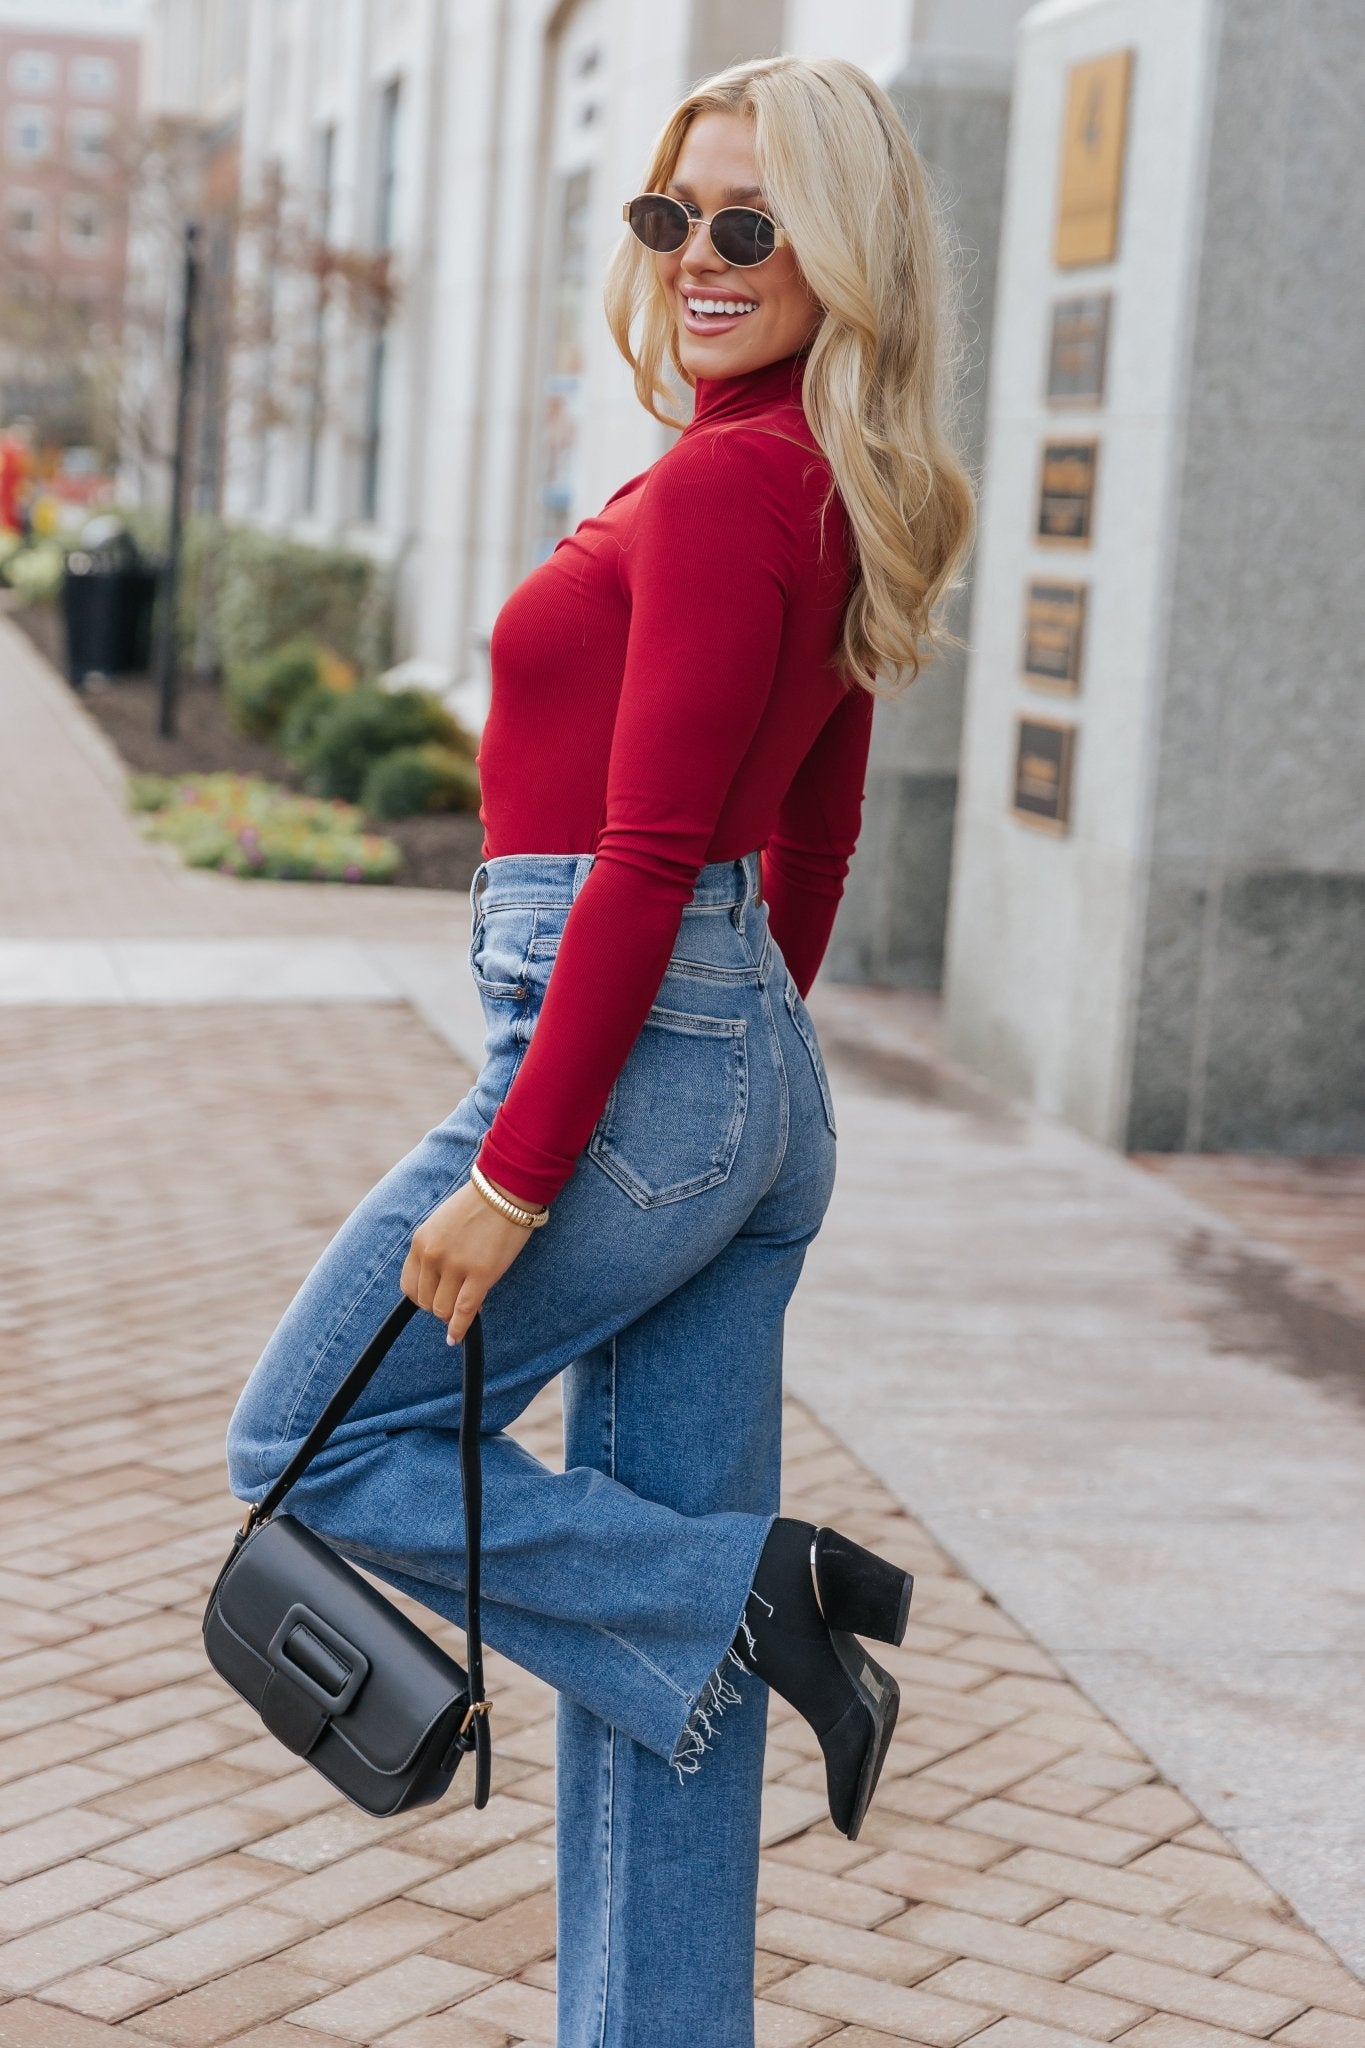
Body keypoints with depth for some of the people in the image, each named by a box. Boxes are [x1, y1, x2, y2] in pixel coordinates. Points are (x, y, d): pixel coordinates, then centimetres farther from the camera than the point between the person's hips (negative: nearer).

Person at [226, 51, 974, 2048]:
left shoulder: (720, 482, -14)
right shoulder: (832, 500, 14)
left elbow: (646, 861, -19)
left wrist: (513, 1172, -18)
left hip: (627, 1056, -9)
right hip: (762, 1082, 10)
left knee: (310, 1450, 7)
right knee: (662, 1644, 12)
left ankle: (752, 1591, 0)